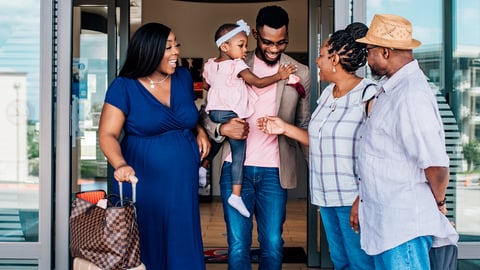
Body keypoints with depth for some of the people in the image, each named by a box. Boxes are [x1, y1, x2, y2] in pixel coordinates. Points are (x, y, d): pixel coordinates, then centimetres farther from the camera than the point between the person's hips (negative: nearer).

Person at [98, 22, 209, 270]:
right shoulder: (124, 86, -7)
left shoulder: (183, 77, 6)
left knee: (182, 244, 8)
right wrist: (120, 165, -29)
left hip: (183, 180, 4)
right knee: (145, 246, 6)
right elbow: (107, 134, -11)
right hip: (143, 180, -3)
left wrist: (200, 131, 2)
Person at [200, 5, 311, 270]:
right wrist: (220, 128, -17)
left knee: (273, 245, 7)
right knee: (238, 245, 4)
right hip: (236, 168, 0)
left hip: (274, 171, 1)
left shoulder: (300, 73, 5)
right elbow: (207, 114, 4)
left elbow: (304, 125, 9)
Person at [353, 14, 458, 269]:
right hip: (385, 220, 10)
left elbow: (436, 164, -26)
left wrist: (438, 204, -8)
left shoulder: (410, 96, -23)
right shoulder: (390, 88, 9)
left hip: (404, 224, -10)